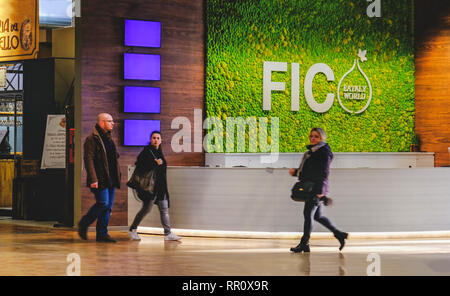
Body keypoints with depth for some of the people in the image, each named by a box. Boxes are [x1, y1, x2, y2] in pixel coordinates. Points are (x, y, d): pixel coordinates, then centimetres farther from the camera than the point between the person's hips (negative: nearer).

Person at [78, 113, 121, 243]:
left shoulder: (109, 138, 19)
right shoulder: (92, 139, -8)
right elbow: (89, 159, -15)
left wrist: (117, 176, 16)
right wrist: (93, 179, -21)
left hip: (111, 179, 8)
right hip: (100, 179, -8)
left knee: (108, 206, 6)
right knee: (103, 203, -13)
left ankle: (102, 233, 11)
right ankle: (83, 224, 5)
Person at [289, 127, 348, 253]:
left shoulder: (324, 152, -10)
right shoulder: (312, 151, 19)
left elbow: (324, 172, -17)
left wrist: (320, 190, -23)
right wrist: (295, 172, 11)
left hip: (317, 189, -10)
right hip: (311, 189, 10)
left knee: (308, 214, -8)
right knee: (317, 216, 13)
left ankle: (304, 243, -3)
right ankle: (339, 234, 20)